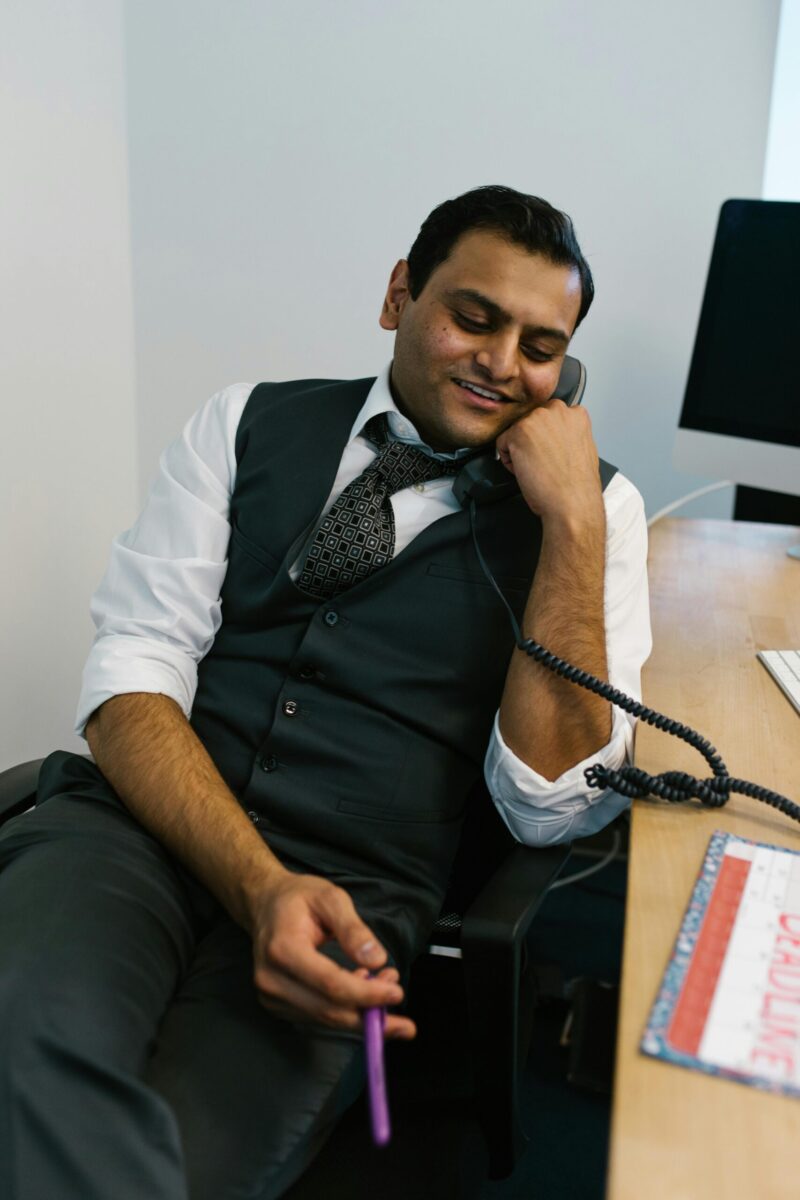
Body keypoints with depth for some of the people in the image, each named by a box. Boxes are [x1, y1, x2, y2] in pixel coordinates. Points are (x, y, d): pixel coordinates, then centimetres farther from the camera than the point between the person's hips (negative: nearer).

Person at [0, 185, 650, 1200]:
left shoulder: (592, 507, 7)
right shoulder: (246, 425, 11)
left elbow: (549, 807, -4)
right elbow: (132, 663, 0)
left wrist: (574, 521, -10)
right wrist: (260, 885, -16)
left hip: (352, 885, -1)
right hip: (140, 821, 2)